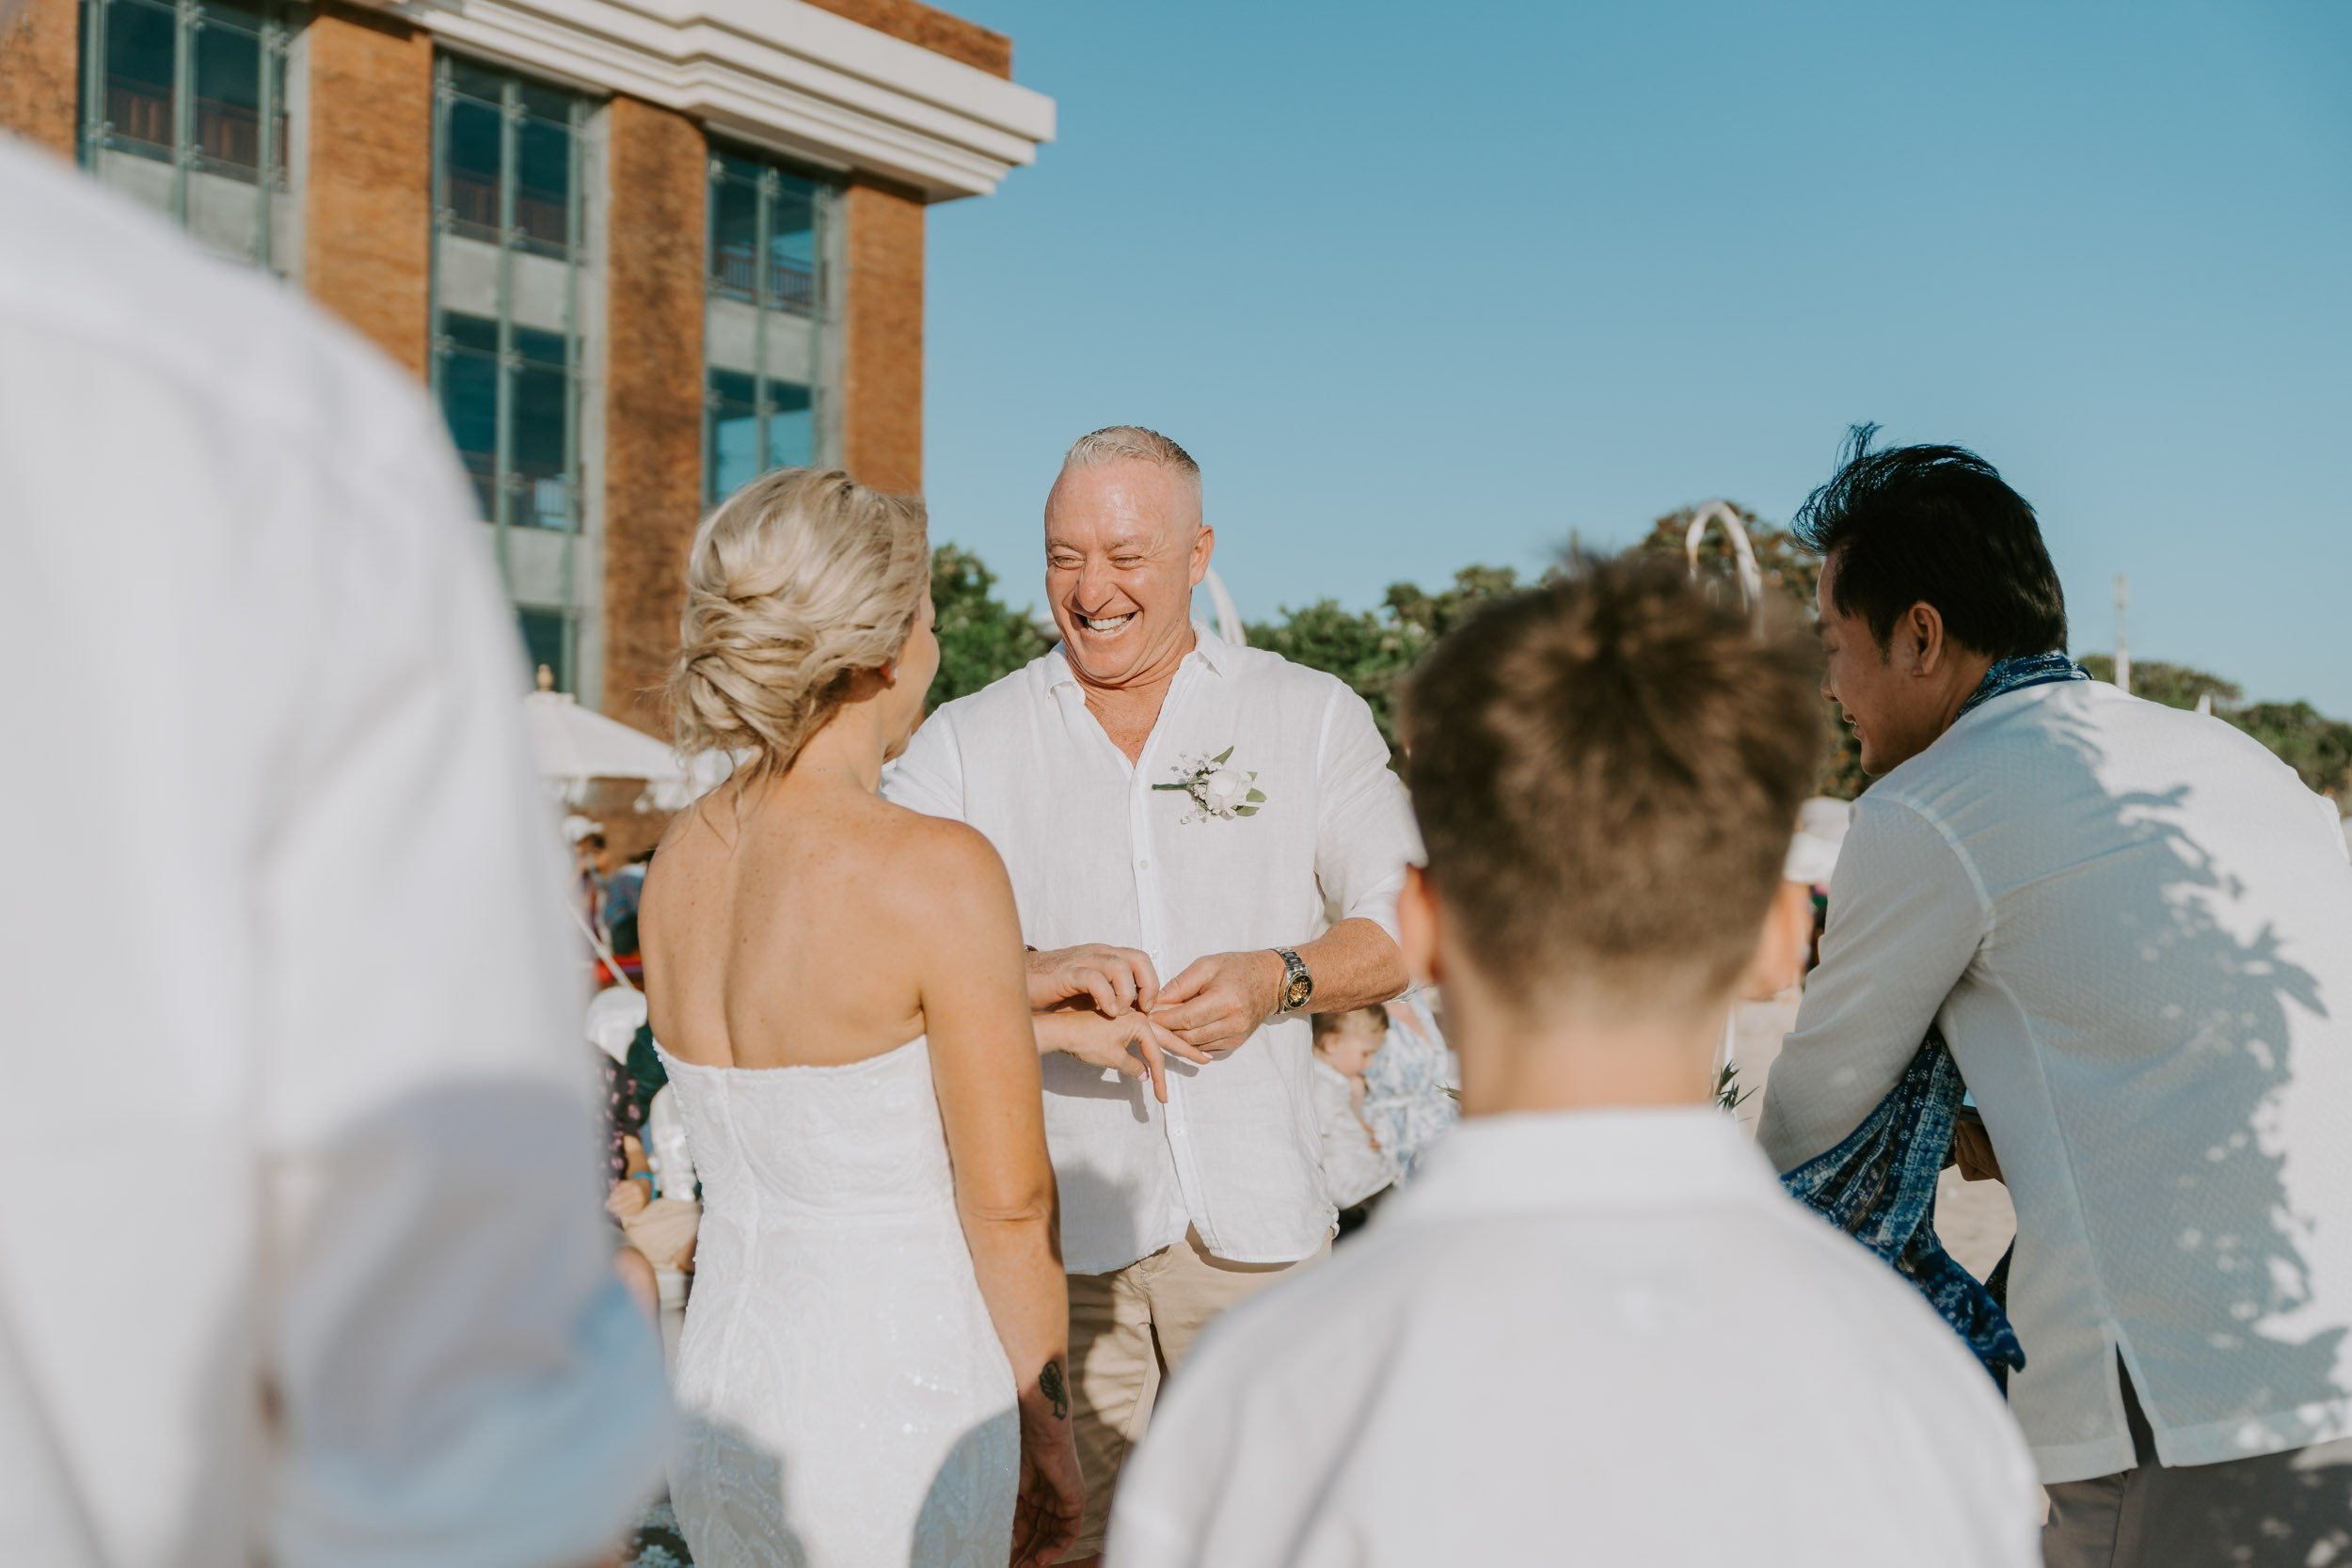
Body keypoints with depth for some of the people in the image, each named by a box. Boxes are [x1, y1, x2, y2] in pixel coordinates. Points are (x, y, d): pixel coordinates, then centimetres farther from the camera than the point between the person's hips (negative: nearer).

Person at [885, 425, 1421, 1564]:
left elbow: (1410, 921, 3)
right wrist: (1034, 981, -20)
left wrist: (1279, 981, -16)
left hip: (1257, 1212, 0)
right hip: (1052, 1212, 0)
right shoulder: (967, 743, 5)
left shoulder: (1311, 716, 6)